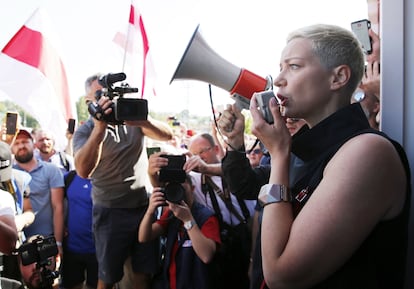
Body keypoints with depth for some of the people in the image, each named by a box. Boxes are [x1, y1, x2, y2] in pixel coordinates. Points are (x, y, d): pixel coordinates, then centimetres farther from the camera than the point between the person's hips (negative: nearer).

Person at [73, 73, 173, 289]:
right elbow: (83, 170, -23)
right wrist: (100, 127, -32)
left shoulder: (133, 118, 4)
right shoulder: (86, 131, -4)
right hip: (110, 212, -2)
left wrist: (143, 121, -29)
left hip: (144, 205, 2)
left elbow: (167, 135, -9)